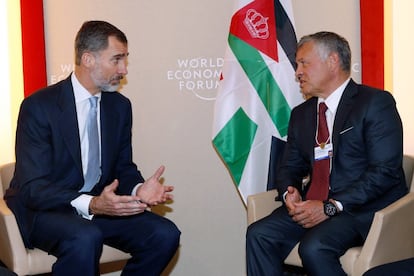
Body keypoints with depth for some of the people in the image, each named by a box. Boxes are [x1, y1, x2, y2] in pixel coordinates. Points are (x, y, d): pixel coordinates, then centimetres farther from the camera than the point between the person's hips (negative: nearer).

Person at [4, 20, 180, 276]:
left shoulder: (120, 106, 4)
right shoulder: (39, 107, -15)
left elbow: (124, 167, 11)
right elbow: (32, 187, -19)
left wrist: (138, 189, -15)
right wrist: (90, 204, -35)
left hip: (100, 204, 6)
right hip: (44, 209, -6)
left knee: (165, 234, -16)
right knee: (85, 238, -37)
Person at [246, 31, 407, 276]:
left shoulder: (376, 103, -5)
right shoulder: (301, 114, 18)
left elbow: (385, 171, -14)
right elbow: (290, 167, 19)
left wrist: (330, 207, -20)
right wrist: (290, 193, -6)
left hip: (364, 208, -6)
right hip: (313, 205, 7)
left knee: (314, 247, -31)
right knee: (259, 235, -17)